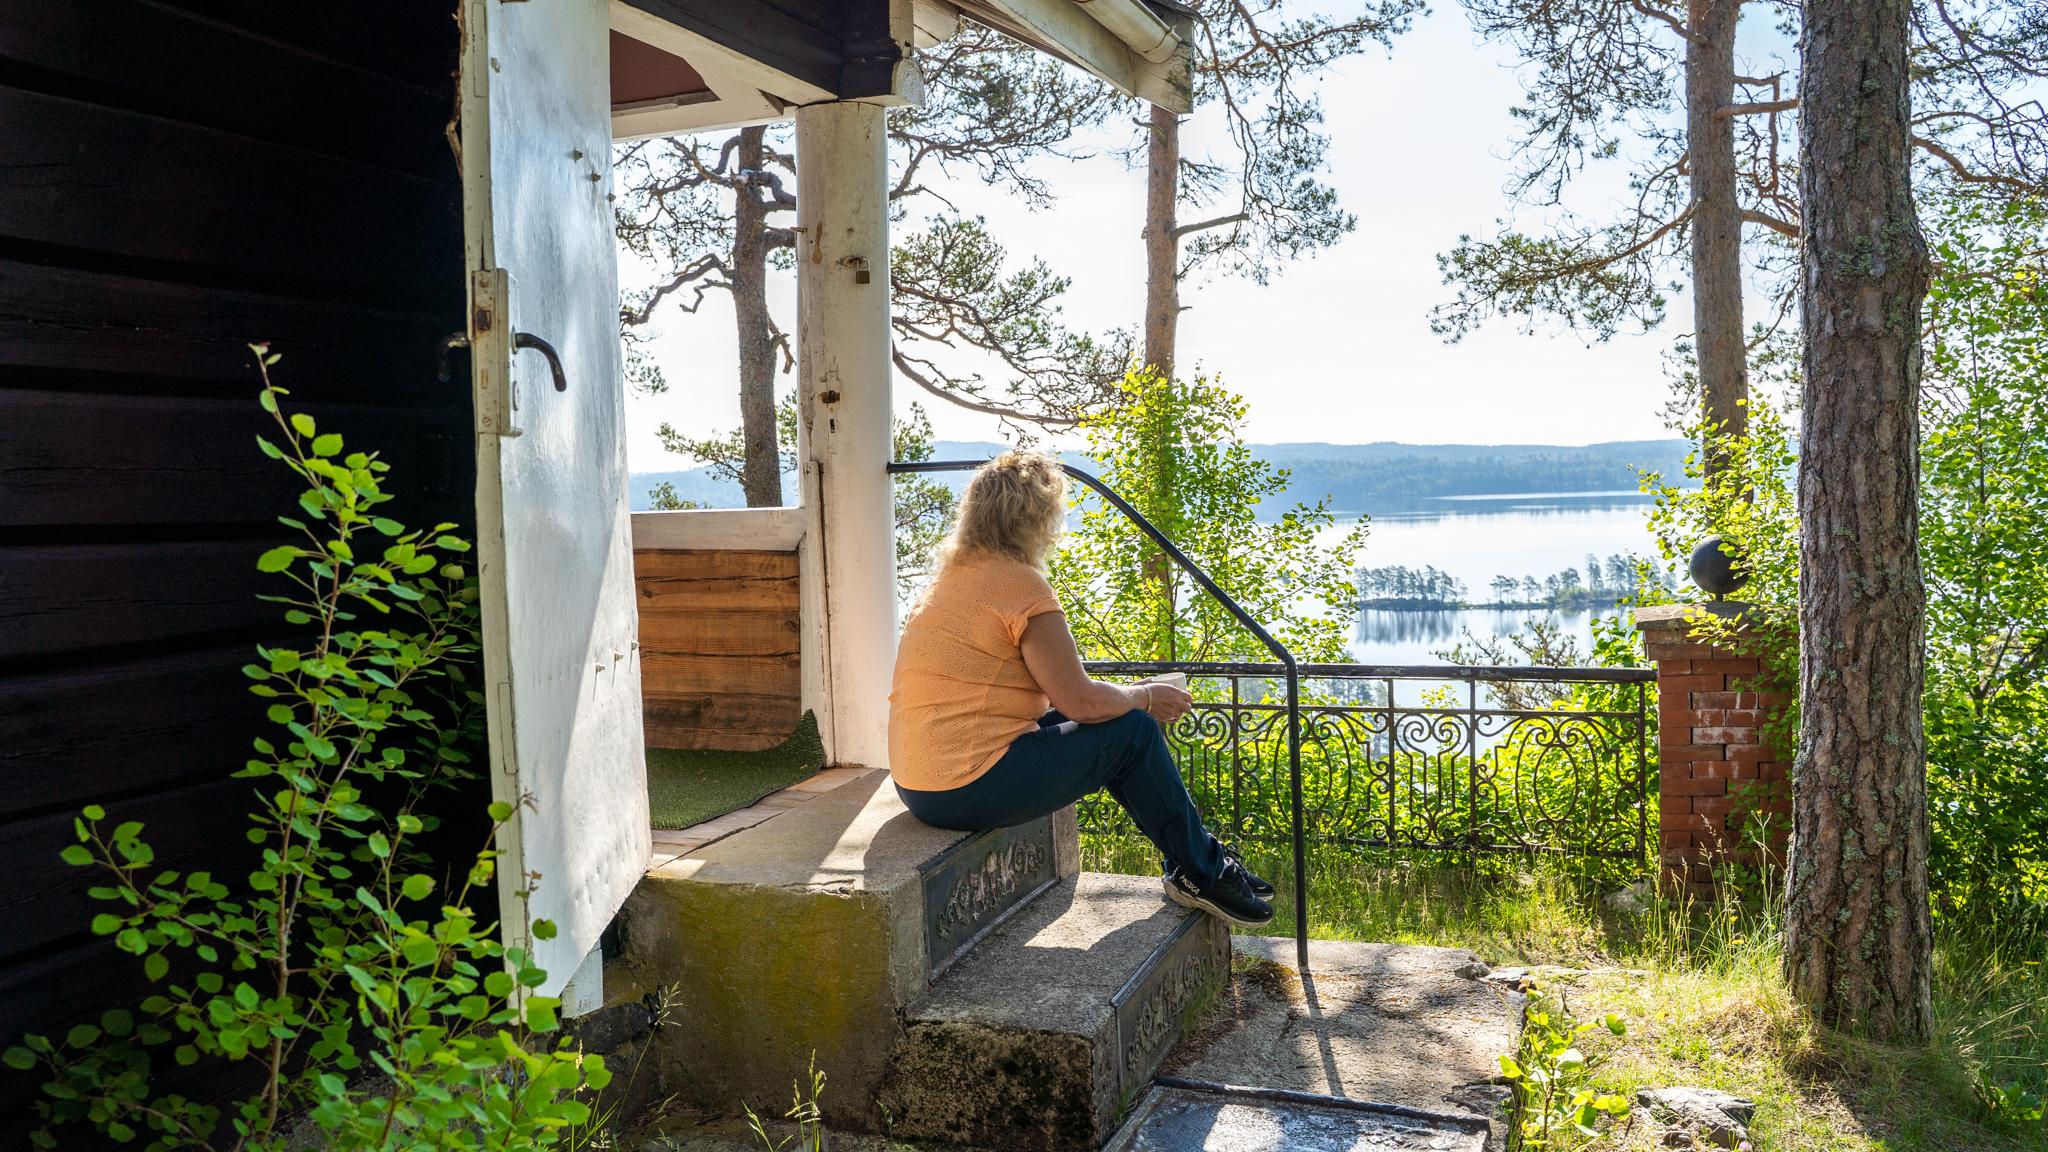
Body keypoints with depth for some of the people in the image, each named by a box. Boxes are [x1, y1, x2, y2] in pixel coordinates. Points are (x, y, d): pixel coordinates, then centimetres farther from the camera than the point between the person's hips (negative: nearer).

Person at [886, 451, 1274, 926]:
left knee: (1114, 716, 18)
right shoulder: (1020, 583, -15)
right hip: (968, 792, -10)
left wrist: (1129, 696, 17)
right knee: (1132, 731, 0)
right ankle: (1204, 873, 16)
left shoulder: (953, 575, 14)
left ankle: (1188, 863, 25)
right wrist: (1145, 697, 4)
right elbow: (1081, 700, -16)